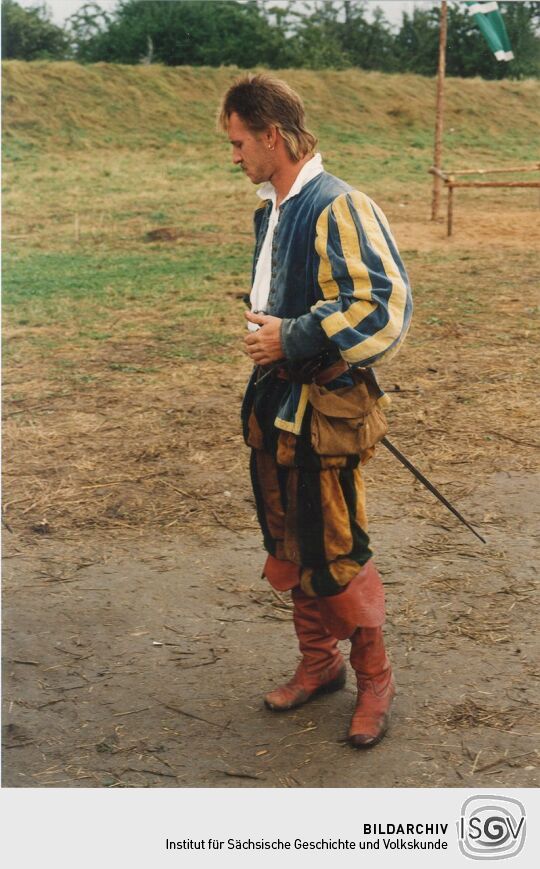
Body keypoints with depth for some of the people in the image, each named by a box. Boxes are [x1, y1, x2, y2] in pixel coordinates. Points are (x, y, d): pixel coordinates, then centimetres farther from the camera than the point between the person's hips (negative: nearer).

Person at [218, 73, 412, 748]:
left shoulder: (339, 209, -17)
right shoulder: (271, 211, 11)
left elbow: (386, 306, -25)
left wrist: (293, 339, -22)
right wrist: (265, 330, 13)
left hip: (322, 412, -9)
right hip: (273, 408, 9)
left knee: (334, 556, 0)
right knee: (289, 551, 17)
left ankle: (374, 678, 22)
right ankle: (318, 664, 35)